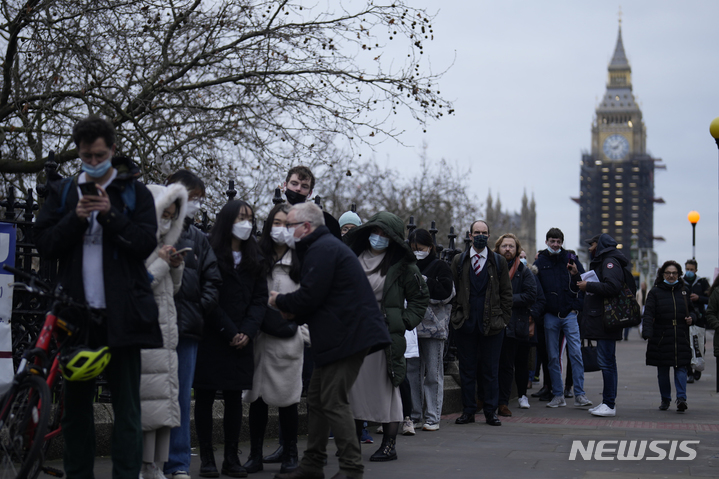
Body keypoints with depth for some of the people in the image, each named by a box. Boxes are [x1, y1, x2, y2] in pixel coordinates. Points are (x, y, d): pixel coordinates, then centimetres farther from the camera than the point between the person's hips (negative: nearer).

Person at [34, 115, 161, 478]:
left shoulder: (135, 193, 8)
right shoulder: (62, 192, 14)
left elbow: (146, 243, -3)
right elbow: (44, 244, 5)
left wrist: (110, 214, -14)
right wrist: (75, 218, -10)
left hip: (121, 312, -2)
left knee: (127, 405, -3)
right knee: (76, 403, 7)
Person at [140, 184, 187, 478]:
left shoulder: (160, 244, 20)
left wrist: (176, 267, 7)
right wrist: (161, 263, -13)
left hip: (165, 333, 9)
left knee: (165, 400, 7)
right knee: (146, 400, -12)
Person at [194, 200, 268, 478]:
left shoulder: (253, 259, 13)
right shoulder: (209, 253, -3)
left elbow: (260, 299, 6)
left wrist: (247, 331, -9)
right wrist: (229, 332, -12)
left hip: (241, 341, 4)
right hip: (209, 338, -4)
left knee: (234, 398, 4)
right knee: (205, 397, 0)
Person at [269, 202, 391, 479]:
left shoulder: (322, 250, -13)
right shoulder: (323, 246, 21)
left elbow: (310, 297, -19)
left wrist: (279, 301, -2)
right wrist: (294, 313, 9)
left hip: (348, 335, -11)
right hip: (342, 334, 11)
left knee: (334, 402, -11)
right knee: (316, 399, 13)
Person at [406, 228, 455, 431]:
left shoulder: (439, 266, 0)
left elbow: (446, 293, -12)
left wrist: (423, 282, -14)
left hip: (433, 325, -4)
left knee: (433, 373, 0)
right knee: (412, 371, 7)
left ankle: (432, 417, 5)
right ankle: (414, 415, 15)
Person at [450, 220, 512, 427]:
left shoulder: (499, 262, 7)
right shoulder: (459, 261, 8)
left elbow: (506, 293, 8)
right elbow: (453, 291, 9)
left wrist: (504, 318, 1)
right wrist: (456, 316, 2)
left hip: (492, 323, 0)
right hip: (466, 323, 1)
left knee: (491, 370, 3)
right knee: (467, 369, 4)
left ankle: (491, 411, 10)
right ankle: (468, 411, 12)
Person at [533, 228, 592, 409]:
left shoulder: (571, 259, 6)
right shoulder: (540, 262, 7)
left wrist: (577, 306, -6)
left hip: (569, 314, -1)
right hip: (550, 316, 1)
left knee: (576, 353, -8)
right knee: (553, 357, 4)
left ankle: (579, 394, -5)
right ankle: (558, 396, 9)